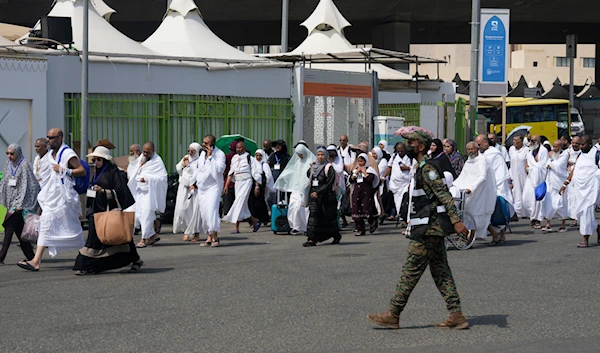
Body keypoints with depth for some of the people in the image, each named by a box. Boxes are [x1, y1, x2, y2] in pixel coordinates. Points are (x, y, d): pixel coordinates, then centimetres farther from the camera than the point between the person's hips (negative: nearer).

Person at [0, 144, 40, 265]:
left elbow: (25, 186, -13)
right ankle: (30, 257, 14)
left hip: (19, 202, -7)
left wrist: (20, 204, -17)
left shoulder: (24, 165, -11)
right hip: (11, 200, 7)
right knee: (19, 230, 7)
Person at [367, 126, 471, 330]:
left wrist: (456, 221, -29)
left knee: (410, 272, -4)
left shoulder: (426, 168, -14)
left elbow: (444, 195, -22)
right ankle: (456, 316, 7)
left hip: (428, 230, -10)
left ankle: (393, 315, 2)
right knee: (441, 272, 9)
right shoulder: (421, 168, 17)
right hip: (434, 229, 10)